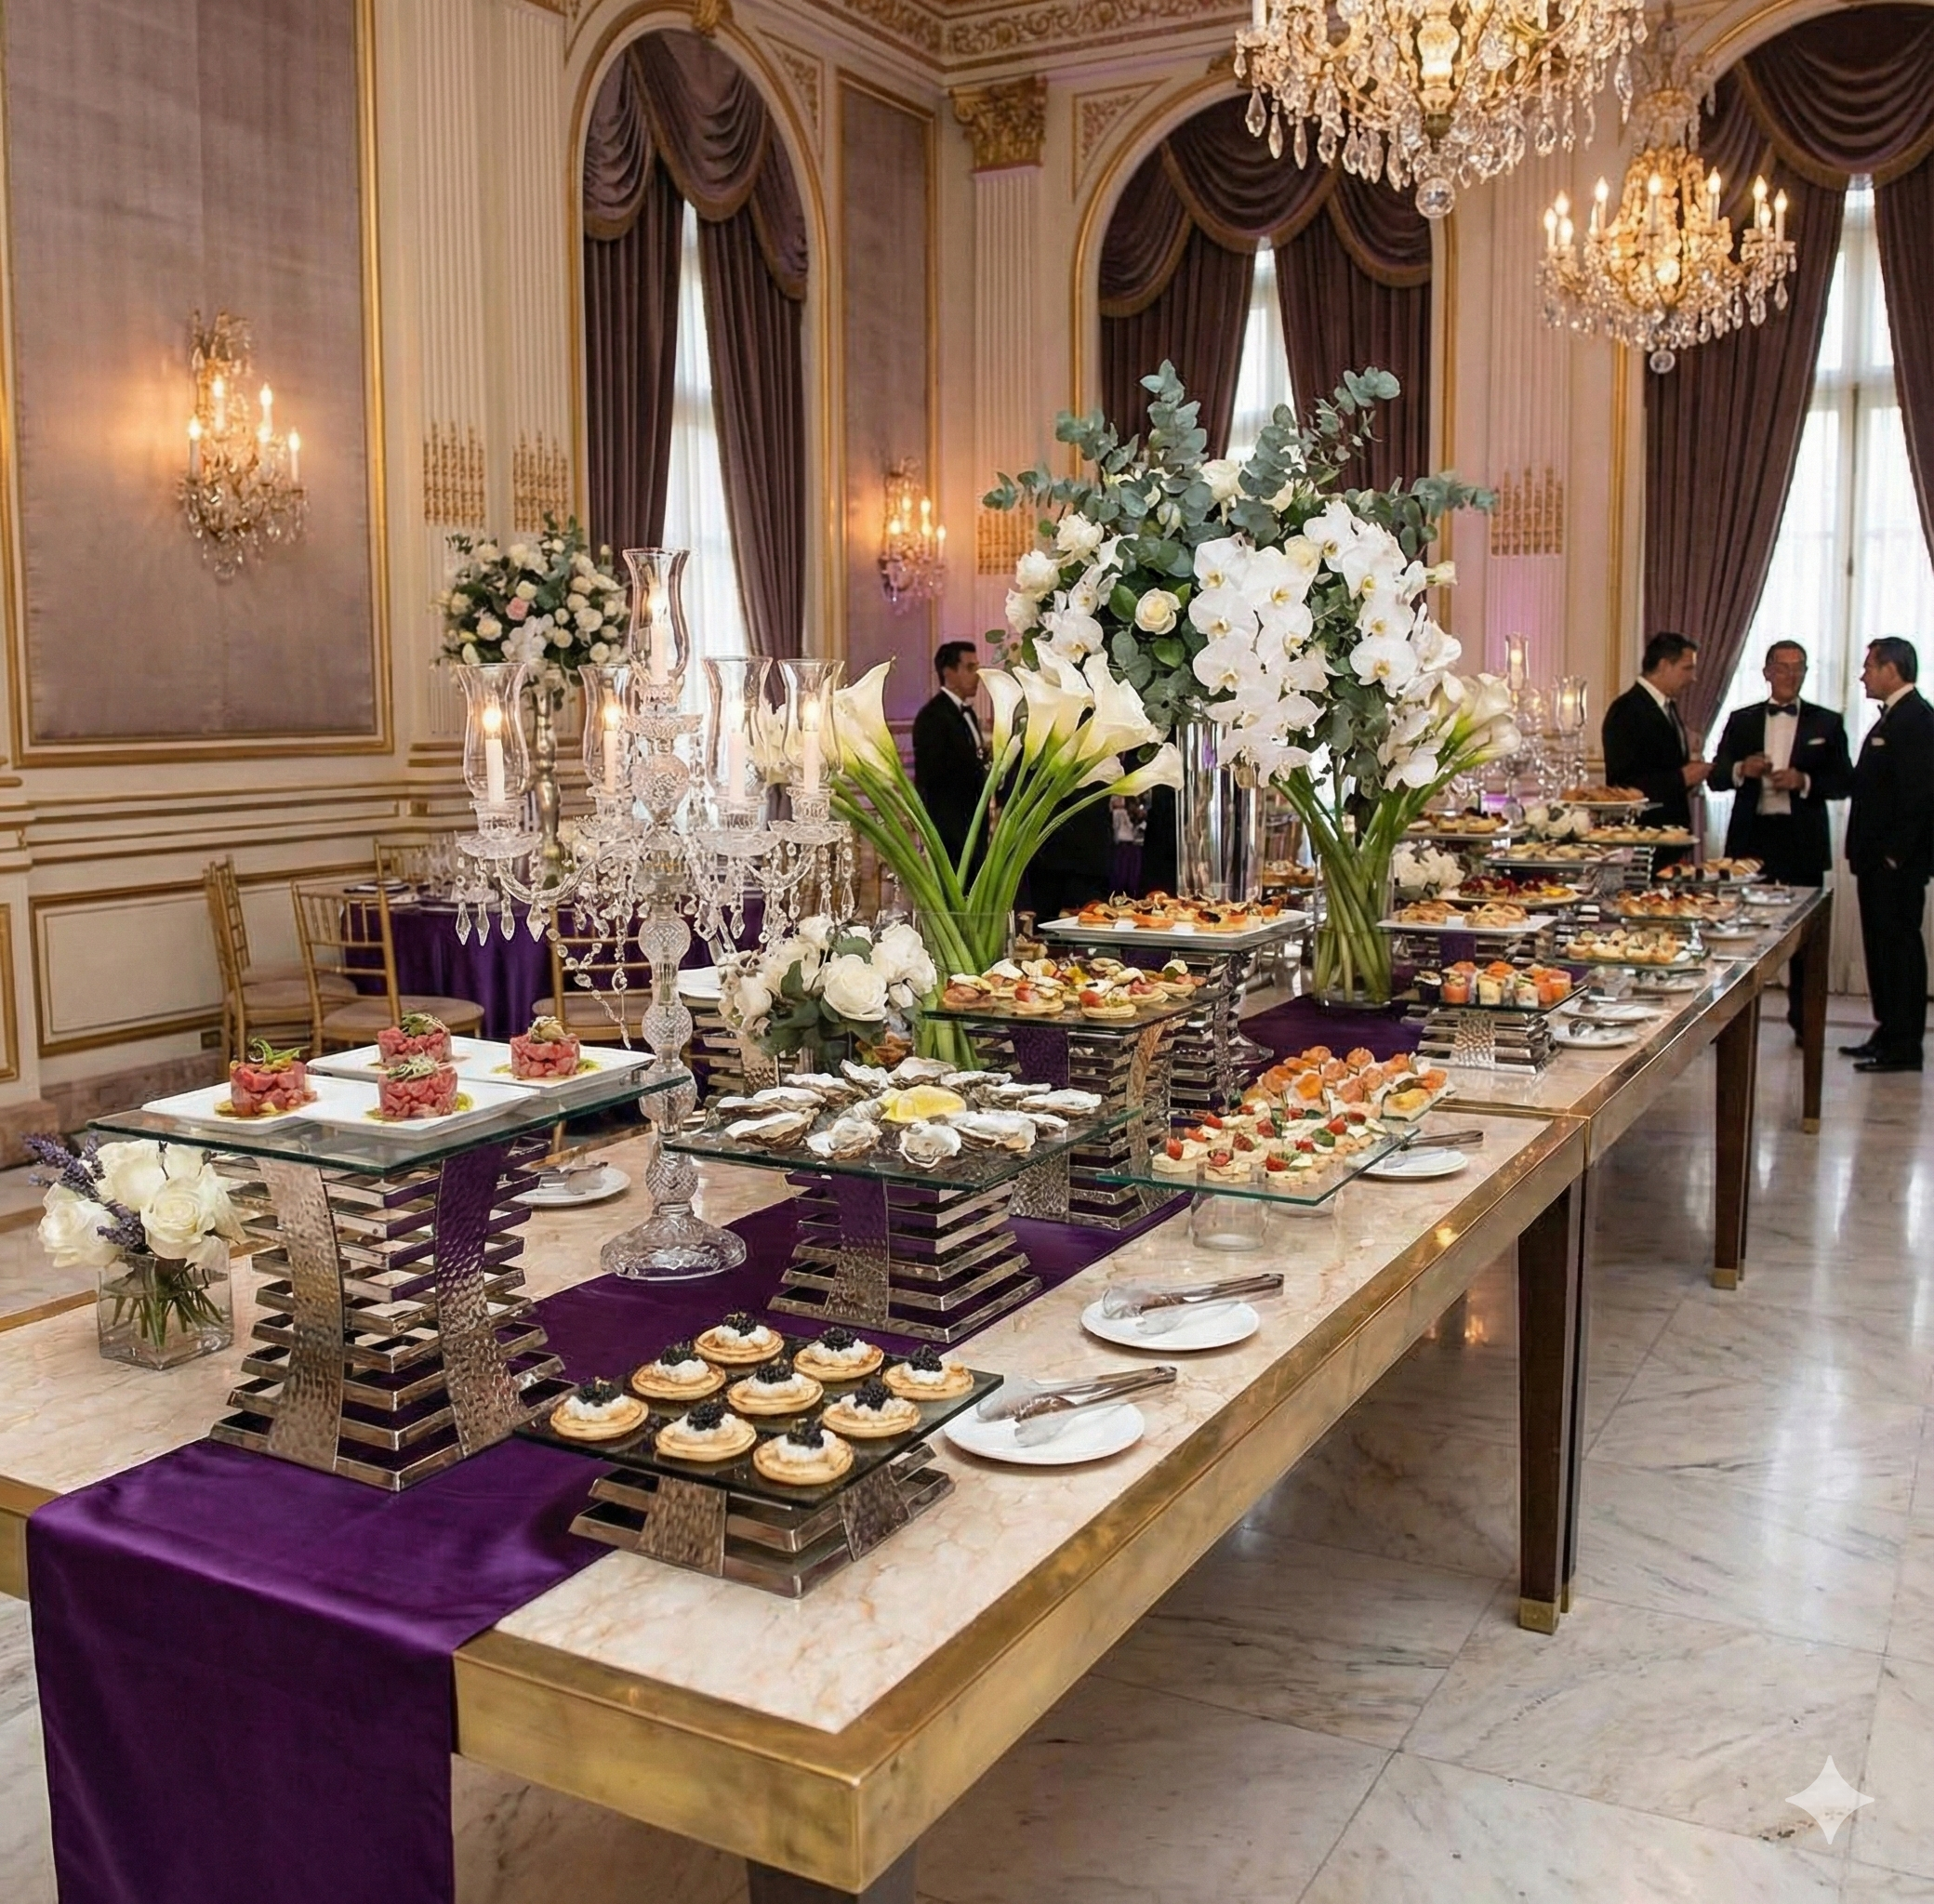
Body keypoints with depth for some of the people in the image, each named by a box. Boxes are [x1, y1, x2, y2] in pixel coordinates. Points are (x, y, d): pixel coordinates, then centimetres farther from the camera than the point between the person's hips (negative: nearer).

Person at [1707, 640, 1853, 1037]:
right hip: (1751, 837, 1)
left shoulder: (1826, 723, 8)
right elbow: (1716, 776, 6)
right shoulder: (1742, 720, 11)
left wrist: (1804, 781, -14)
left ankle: (1804, 1021, 11)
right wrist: (1741, 770, -15)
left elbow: (1845, 782, 3)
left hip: (1802, 841, -1)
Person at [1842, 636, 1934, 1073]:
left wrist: (1894, 853, -19)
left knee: (1899, 943, -5)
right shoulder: (1895, 717, 17)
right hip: (1880, 860, 10)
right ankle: (1889, 1033, 22)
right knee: (1883, 944, 14)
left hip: (1897, 861, -10)